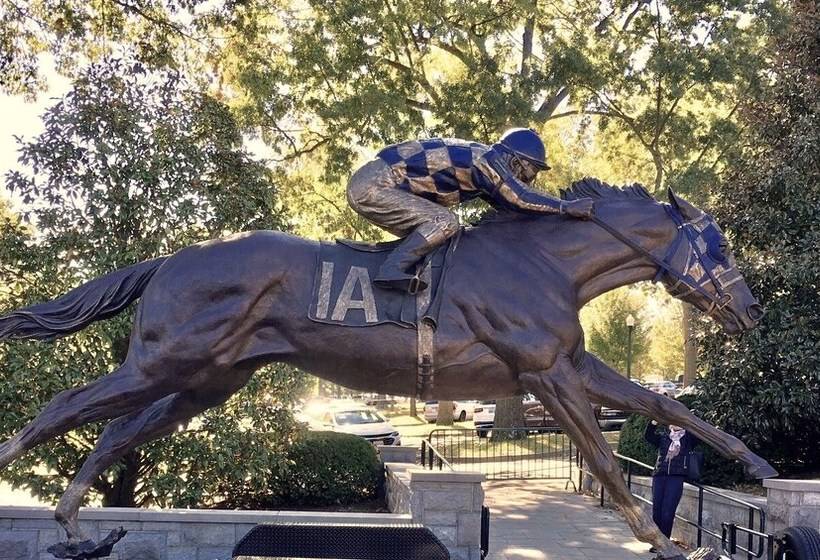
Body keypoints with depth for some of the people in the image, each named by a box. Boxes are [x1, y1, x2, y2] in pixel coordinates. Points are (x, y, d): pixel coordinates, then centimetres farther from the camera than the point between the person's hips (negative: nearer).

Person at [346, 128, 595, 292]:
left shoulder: (483, 157, 16)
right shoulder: (486, 159, -12)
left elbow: (507, 202, 24)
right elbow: (519, 198, -21)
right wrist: (566, 207, -17)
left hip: (372, 183, 10)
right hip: (373, 186, -10)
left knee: (426, 236, 17)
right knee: (444, 222, -19)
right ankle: (392, 270, -20)